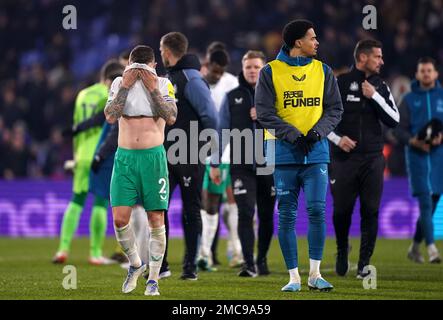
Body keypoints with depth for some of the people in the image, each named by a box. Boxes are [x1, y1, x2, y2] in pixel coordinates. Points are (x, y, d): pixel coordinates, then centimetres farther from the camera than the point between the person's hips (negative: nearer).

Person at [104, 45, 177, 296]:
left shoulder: (163, 85, 3)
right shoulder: (119, 83, 6)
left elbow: (171, 117, -11)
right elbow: (110, 116, -8)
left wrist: (152, 89, -14)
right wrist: (126, 86, -11)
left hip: (154, 156, -1)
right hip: (125, 157, 1)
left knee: (156, 219, -1)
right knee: (120, 219, -7)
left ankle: (153, 278, 8)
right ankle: (135, 264, 17)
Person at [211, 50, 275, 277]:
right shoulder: (232, 97, 8)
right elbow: (221, 131, 8)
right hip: (242, 165, -1)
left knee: (266, 215, 8)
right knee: (245, 213, -11)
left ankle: (262, 260, 23)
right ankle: (249, 264, -13)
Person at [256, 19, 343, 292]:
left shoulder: (323, 71, 10)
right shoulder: (270, 72, 1)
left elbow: (335, 109, 9)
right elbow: (264, 112, -5)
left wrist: (319, 130, -9)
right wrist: (292, 134, -16)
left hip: (316, 151, 2)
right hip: (283, 152, -2)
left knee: (317, 209, -8)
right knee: (287, 215, 0)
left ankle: (315, 273, 1)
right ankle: (294, 276, 6)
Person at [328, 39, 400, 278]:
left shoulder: (380, 87, 8)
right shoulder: (338, 84, -2)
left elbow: (394, 121, 2)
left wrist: (375, 97, -7)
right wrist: (337, 139, -8)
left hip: (372, 160, 2)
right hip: (344, 158, -2)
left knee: (370, 212, -3)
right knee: (342, 210, 3)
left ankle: (364, 263, 4)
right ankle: (342, 252, 30)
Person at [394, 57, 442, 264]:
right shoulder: (409, 100, 6)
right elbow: (399, 130, 3)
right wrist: (413, 141, -16)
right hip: (417, 156, -2)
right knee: (425, 202, -14)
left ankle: (415, 246, 23)